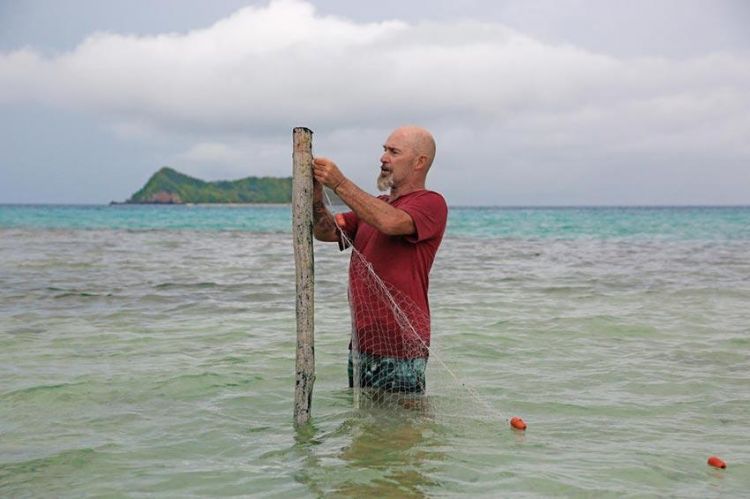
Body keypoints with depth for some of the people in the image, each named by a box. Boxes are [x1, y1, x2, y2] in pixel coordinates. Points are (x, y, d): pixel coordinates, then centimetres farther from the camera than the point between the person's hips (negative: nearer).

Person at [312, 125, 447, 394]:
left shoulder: (430, 203, -7)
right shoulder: (374, 205, 20)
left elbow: (390, 222, -27)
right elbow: (327, 232, 9)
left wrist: (340, 184, -22)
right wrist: (316, 198, -10)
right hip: (362, 345, 8)